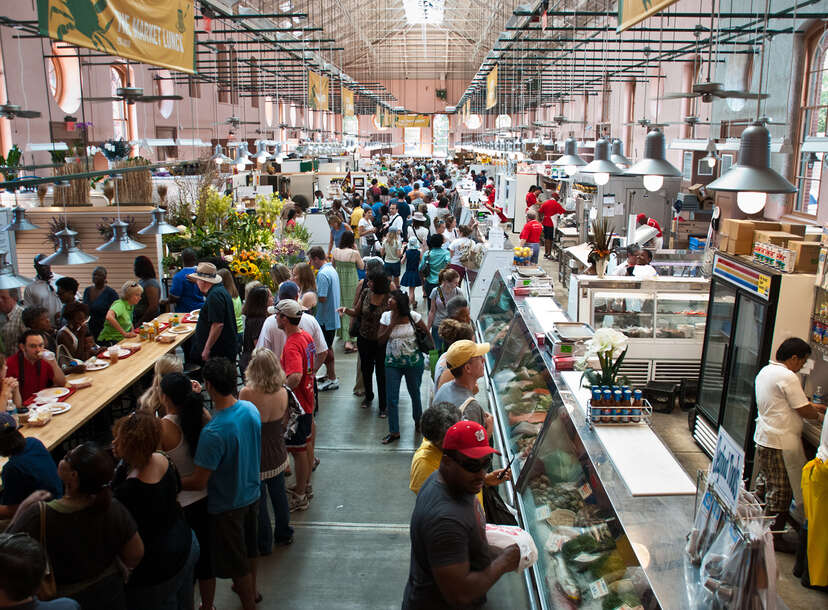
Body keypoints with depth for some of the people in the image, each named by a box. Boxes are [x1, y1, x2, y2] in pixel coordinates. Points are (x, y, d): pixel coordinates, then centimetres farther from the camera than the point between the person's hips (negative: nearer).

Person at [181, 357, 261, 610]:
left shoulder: (213, 433, -34)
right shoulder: (250, 409, -12)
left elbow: (198, 482, -27)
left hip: (227, 506, -7)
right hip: (252, 494, 8)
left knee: (237, 564, 15)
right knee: (248, 550, 30)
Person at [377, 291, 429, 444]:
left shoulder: (413, 316, -11)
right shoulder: (386, 316, -4)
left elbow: (426, 332, 1)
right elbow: (380, 339, -9)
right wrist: (392, 324, -16)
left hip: (413, 362, -2)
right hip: (392, 362, 2)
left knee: (415, 394, 16)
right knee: (391, 399, 1)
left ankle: (418, 422, 40)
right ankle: (394, 432, 14)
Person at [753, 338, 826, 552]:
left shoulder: (765, 371, 12)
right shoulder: (788, 377, -19)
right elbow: (805, 411, -15)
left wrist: (812, 406, 20)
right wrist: (819, 413, 4)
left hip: (763, 438, 10)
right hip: (781, 442, -10)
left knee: (764, 484, 19)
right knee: (781, 491, 0)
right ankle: (773, 536, 8)